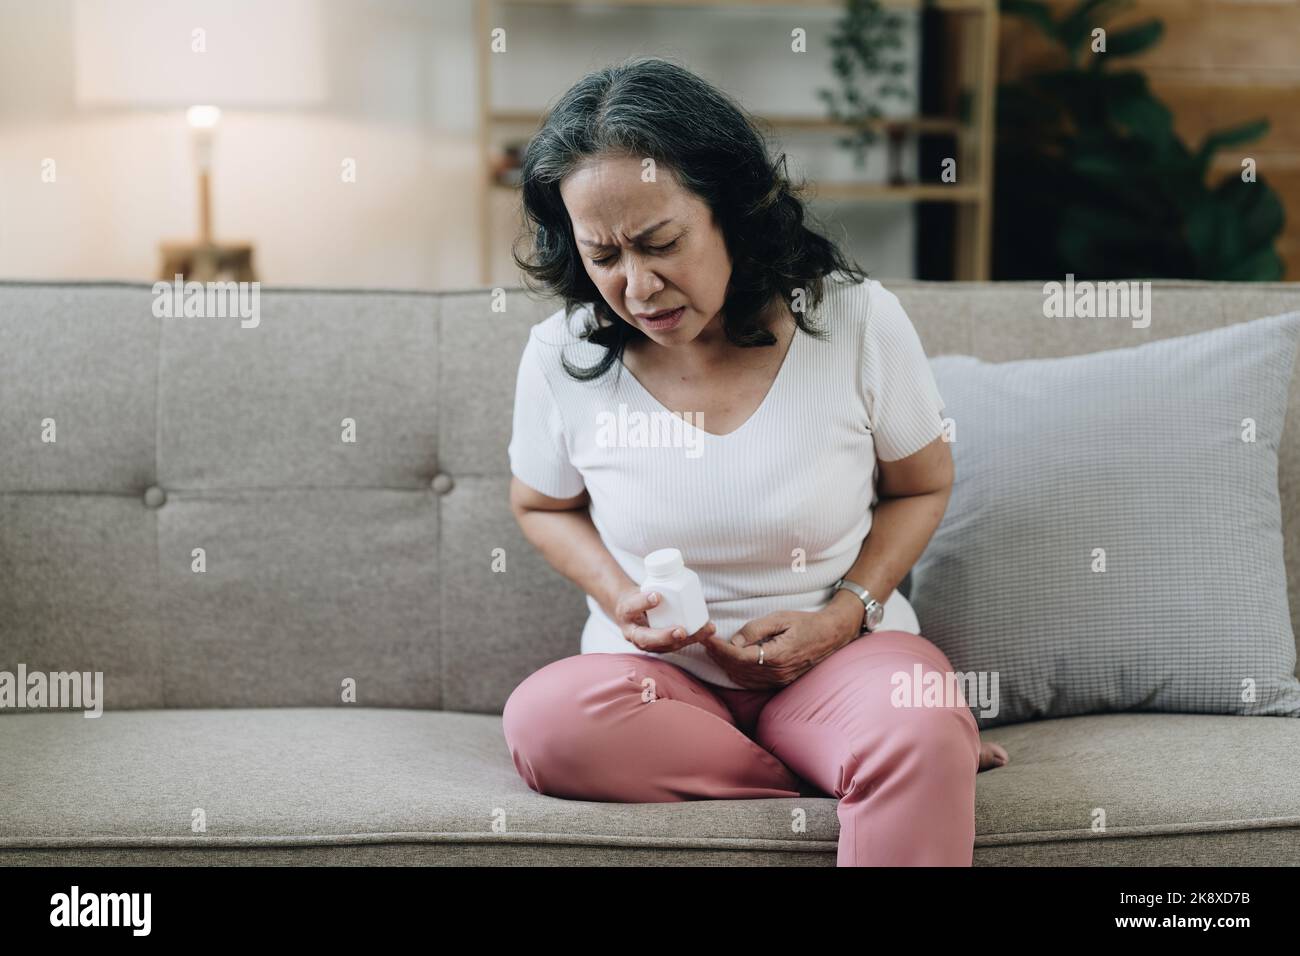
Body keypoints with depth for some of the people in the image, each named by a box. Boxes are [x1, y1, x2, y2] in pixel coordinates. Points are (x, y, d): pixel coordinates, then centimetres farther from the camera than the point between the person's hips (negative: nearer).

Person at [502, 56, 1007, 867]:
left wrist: (846, 614, -10)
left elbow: (921, 489, 6)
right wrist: (616, 594, -7)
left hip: (841, 652, -3)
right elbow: (543, 506, 13)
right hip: (655, 672, 4)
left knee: (919, 735, -39)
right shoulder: (562, 357, -7)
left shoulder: (858, 320, -10)